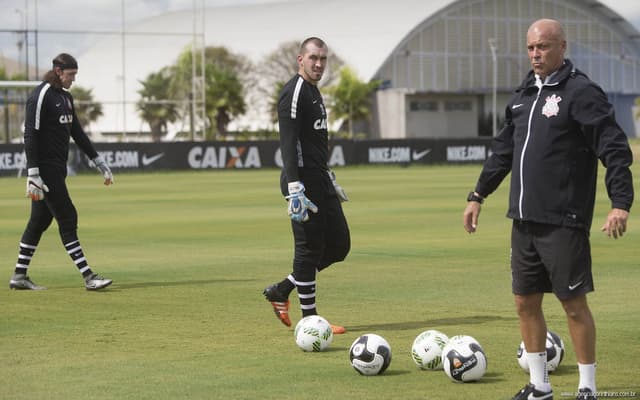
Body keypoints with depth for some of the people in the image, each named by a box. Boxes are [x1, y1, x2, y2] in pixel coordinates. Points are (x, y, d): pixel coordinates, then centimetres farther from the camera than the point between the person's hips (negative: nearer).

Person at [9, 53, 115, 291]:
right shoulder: (41, 96, -13)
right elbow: (30, 136, -18)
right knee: (67, 218, -10)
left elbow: (77, 133, 20)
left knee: (40, 220, 11)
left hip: (58, 168, 9)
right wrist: (32, 174, -23)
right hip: (45, 168, -9)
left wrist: (98, 162, 17)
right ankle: (88, 277, -11)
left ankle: (19, 276, 18)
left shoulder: (65, 97, 15)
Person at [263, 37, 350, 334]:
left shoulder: (314, 92, 18)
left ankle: (281, 290, 20)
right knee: (309, 248, -5)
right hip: (304, 180, -10)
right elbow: (288, 142, -21)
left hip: (320, 179, 10)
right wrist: (294, 188, -28)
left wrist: (329, 177, 29)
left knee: (339, 244, 10)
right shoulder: (294, 92, -12)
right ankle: (310, 319, 3)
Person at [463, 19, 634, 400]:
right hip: (525, 220, 8)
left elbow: (615, 150, -14)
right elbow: (503, 151, 24)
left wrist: (621, 203, -23)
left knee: (574, 303, -2)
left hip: (564, 222, -8)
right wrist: (478, 195, 24)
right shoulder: (524, 94, 14)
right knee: (526, 302, 11)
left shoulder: (582, 93, -9)